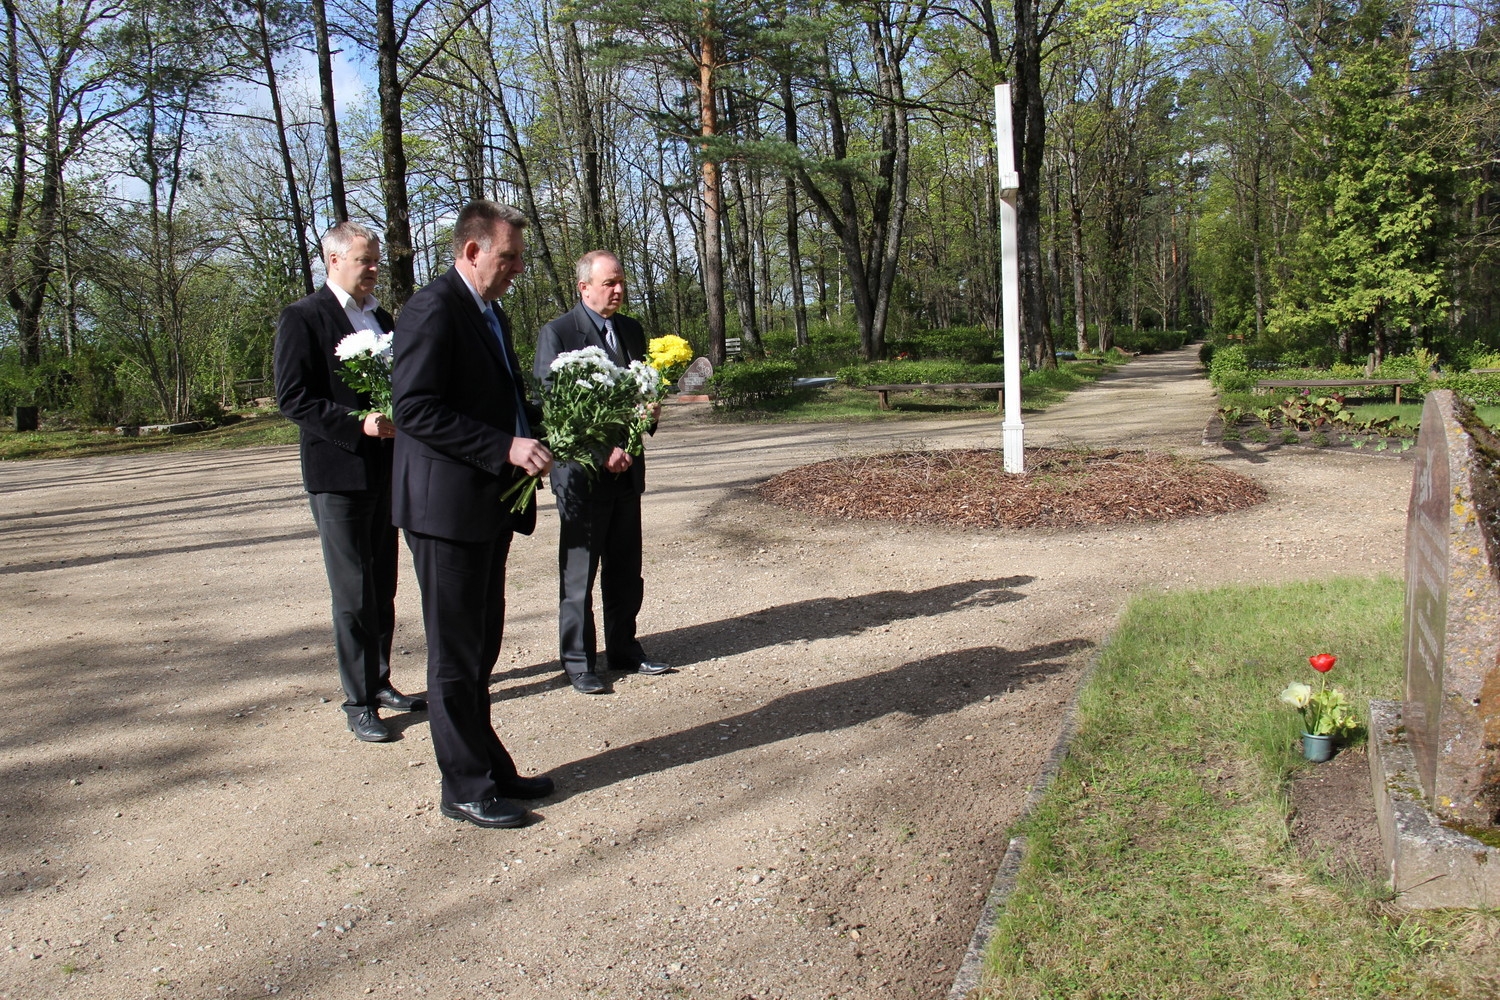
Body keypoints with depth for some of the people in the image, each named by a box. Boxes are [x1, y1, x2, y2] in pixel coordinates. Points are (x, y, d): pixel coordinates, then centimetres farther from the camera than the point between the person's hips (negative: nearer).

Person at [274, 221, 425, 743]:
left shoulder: (380, 317, 15)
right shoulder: (303, 317, -6)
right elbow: (292, 398, -12)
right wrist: (357, 424, -21)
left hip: (385, 470, 7)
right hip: (338, 472, -7)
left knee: (382, 587, 14)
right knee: (352, 594, -2)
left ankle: (380, 683, 27)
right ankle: (359, 701, 8)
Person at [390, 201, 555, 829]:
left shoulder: (491, 314, 17)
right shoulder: (433, 311, -14)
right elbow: (415, 409, -21)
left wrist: (537, 431, 5)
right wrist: (505, 448, -24)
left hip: (490, 506, 9)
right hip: (448, 506, -9)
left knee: (481, 648, 17)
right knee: (456, 654, 2)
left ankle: (489, 767, 29)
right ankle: (465, 788, 14)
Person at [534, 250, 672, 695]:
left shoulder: (631, 330, 12)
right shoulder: (557, 333, -8)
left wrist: (649, 410, -3)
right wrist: (601, 451, -18)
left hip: (626, 470, 6)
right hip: (583, 473, -6)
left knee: (626, 570, 13)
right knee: (578, 573, 4)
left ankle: (623, 649, 26)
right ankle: (578, 660, 15)